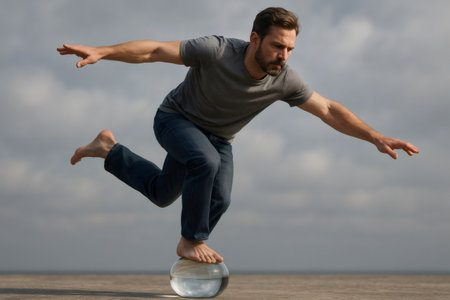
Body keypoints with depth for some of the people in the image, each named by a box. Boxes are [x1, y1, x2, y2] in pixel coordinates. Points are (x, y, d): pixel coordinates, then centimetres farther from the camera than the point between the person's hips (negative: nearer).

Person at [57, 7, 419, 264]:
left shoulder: (284, 80, -23)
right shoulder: (216, 51, -35)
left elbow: (330, 110, -16)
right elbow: (154, 50, -30)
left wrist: (377, 138, -24)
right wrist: (102, 52, -38)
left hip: (216, 137, 5)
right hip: (176, 119, -5)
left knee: (190, 197, 2)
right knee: (205, 162, -33)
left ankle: (109, 149, 24)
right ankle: (191, 242, -14)